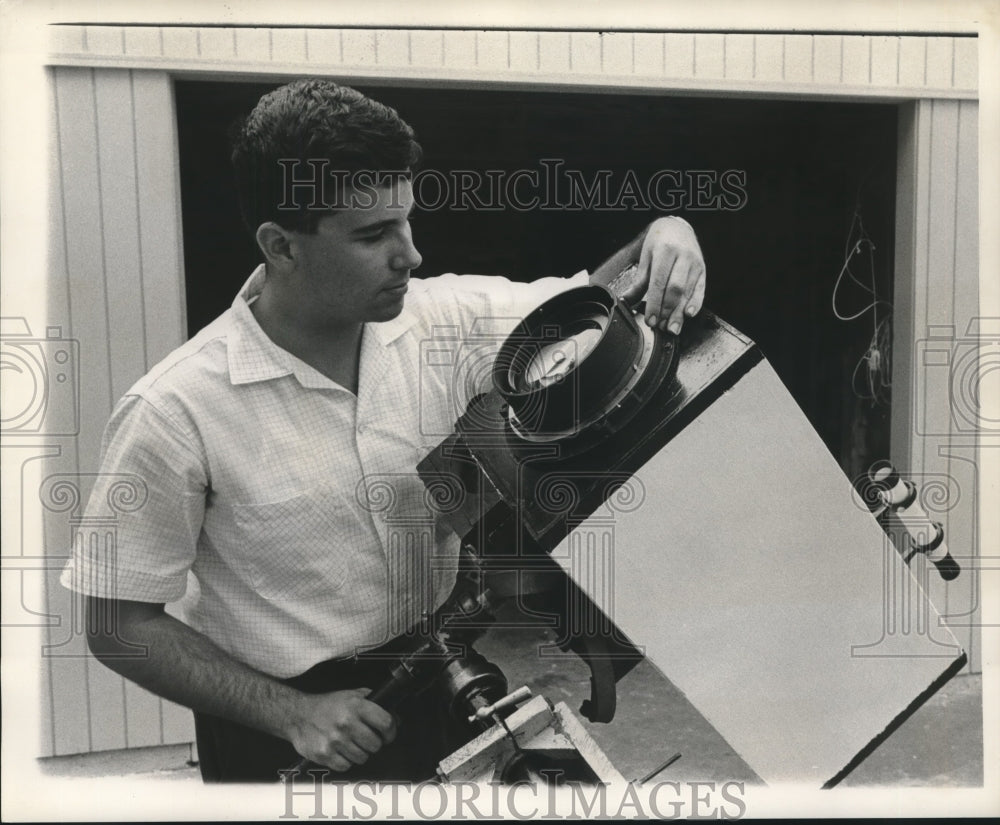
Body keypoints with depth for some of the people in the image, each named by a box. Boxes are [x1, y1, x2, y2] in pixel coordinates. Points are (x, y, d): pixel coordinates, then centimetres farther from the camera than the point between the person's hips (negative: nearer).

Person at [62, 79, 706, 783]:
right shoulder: (175, 412, -18)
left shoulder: (442, 319, -8)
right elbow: (117, 625, -10)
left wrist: (661, 237, -16)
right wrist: (292, 713, -17)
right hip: (281, 724, -3)